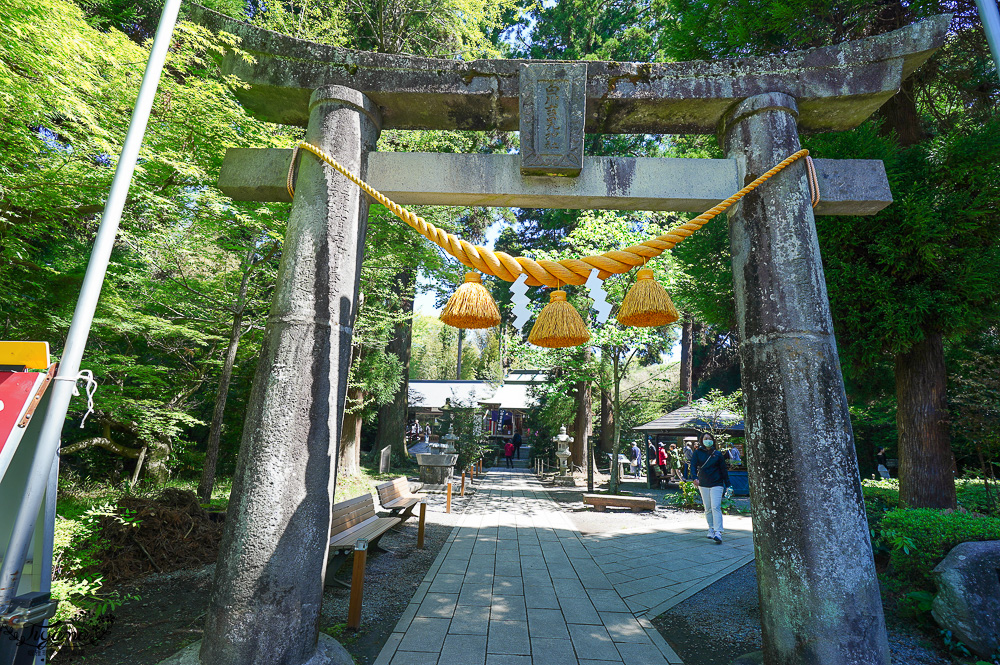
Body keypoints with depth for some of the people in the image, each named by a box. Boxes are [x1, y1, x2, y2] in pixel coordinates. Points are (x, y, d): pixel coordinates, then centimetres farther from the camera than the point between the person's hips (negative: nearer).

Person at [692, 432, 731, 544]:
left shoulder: (718, 454, 5)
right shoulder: (698, 453, 4)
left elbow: (723, 469, 8)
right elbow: (693, 465, -6)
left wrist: (728, 484, 5)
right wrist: (695, 478, -23)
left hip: (716, 484, -2)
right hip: (703, 484, 2)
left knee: (716, 507, -12)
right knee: (707, 509, 8)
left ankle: (718, 533, -15)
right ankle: (711, 530, 20)